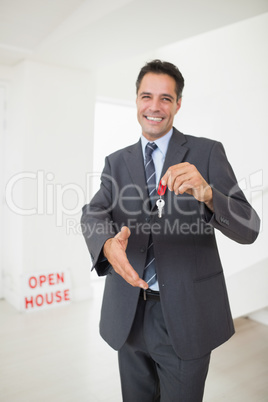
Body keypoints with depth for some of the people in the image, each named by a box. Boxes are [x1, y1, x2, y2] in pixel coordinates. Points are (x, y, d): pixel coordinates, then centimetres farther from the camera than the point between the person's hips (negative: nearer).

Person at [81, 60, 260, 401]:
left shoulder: (207, 152, -5)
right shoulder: (117, 161, 6)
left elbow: (248, 229, -13)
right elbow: (93, 213, -9)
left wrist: (207, 193, -33)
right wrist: (108, 243, -33)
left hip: (186, 314, -3)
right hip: (128, 313, 3)